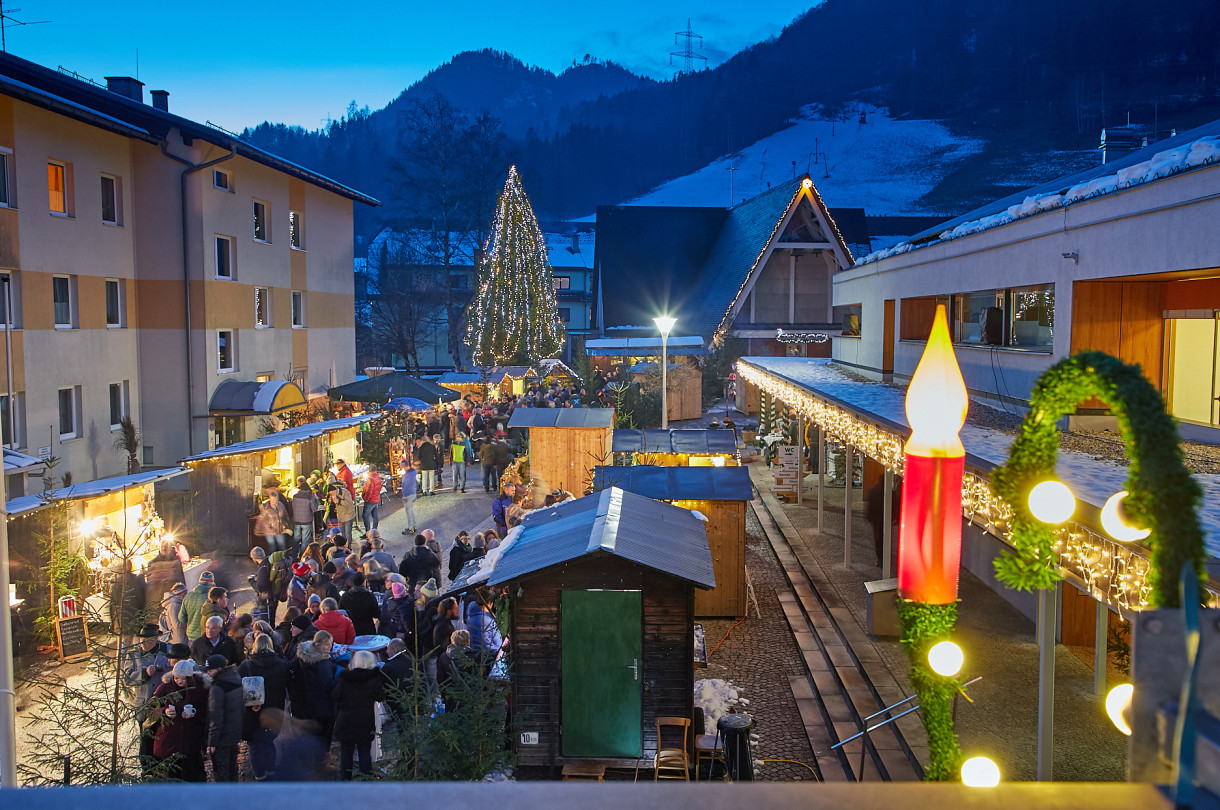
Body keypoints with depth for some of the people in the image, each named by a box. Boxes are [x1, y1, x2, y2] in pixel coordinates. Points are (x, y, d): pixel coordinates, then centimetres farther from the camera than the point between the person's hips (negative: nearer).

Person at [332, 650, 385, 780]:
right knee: (365, 752, 8)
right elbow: (380, 697, -1)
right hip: (366, 722, 1)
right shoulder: (374, 677, -7)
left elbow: (336, 696, -4)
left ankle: (345, 778, 12)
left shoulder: (344, 677, -7)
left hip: (345, 720, -1)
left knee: (346, 752, 9)